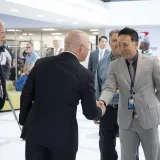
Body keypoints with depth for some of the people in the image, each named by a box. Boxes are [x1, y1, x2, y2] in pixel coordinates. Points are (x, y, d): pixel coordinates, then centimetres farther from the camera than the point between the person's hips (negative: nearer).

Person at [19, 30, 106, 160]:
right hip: (63, 135, -3)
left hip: (35, 131, 3)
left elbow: (26, 97, 4)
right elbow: (90, 113, -3)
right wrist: (101, 110, 19)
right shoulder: (85, 75, -10)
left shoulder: (42, 63, 0)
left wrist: (24, 122, 17)